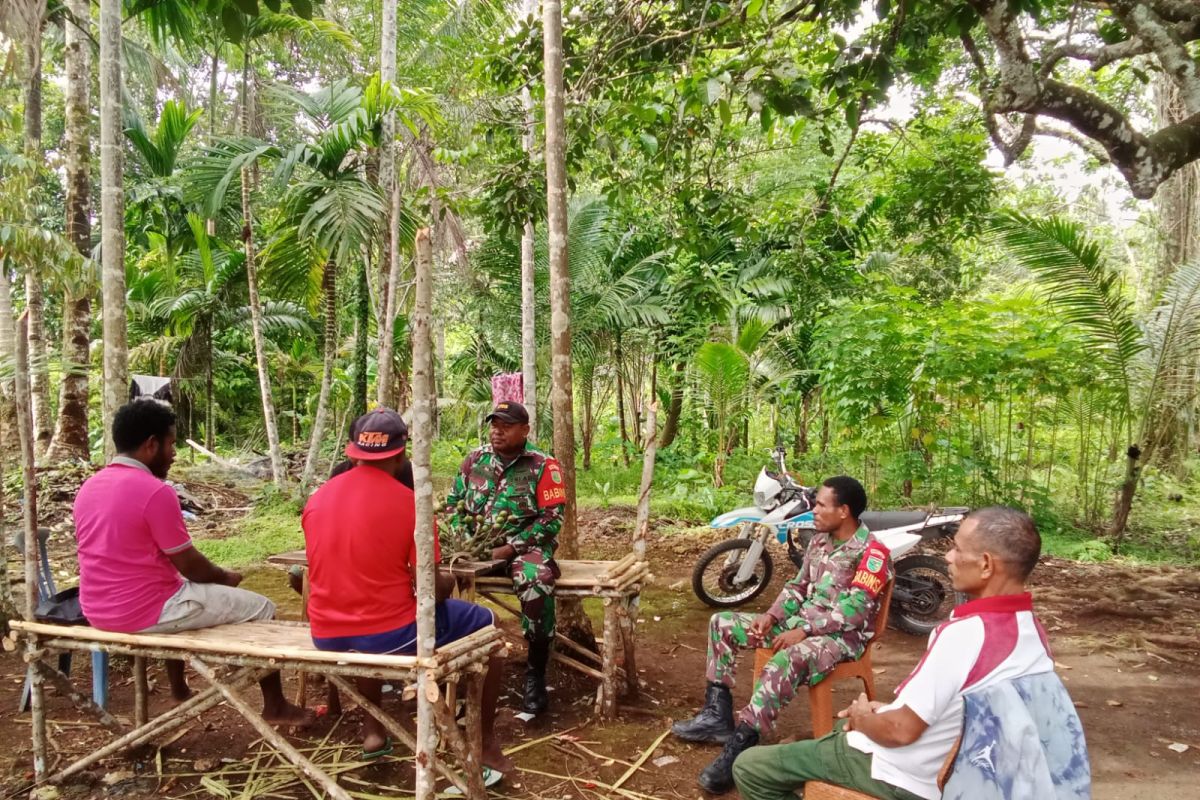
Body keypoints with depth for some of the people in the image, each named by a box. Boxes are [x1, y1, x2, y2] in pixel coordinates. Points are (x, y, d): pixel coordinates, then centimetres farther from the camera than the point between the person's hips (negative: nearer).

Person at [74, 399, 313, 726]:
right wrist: (226, 577, 7)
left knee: (180, 584, 38)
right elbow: (189, 565, -14)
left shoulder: (89, 487, 6)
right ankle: (275, 706, 15)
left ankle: (179, 690, 41)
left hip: (98, 611, 9)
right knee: (262, 608, 5)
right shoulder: (155, 491, -20)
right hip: (144, 612, -9)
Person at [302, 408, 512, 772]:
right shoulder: (409, 502, -12)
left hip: (327, 637, 6)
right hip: (391, 635, -5)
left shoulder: (316, 499, 4)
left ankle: (373, 730, 37)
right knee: (485, 624, 16)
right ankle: (487, 744, 19)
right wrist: (449, 582, 12)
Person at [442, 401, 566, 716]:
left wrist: (509, 549, -16)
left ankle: (535, 673, -17)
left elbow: (551, 519, -9)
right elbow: (454, 504, 13)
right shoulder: (474, 459, 8)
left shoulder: (542, 465, -5)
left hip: (525, 545, -4)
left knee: (537, 582, -36)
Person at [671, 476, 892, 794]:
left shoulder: (872, 553, -15)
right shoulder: (819, 541, 10)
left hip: (842, 635, -9)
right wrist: (772, 616, -2)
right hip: (801, 622, 9)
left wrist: (803, 631, -26)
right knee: (722, 623, 2)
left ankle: (738, 748, -38)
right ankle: (718, 713, -1)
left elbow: (854, 610, -22)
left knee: (788, 659, -42)